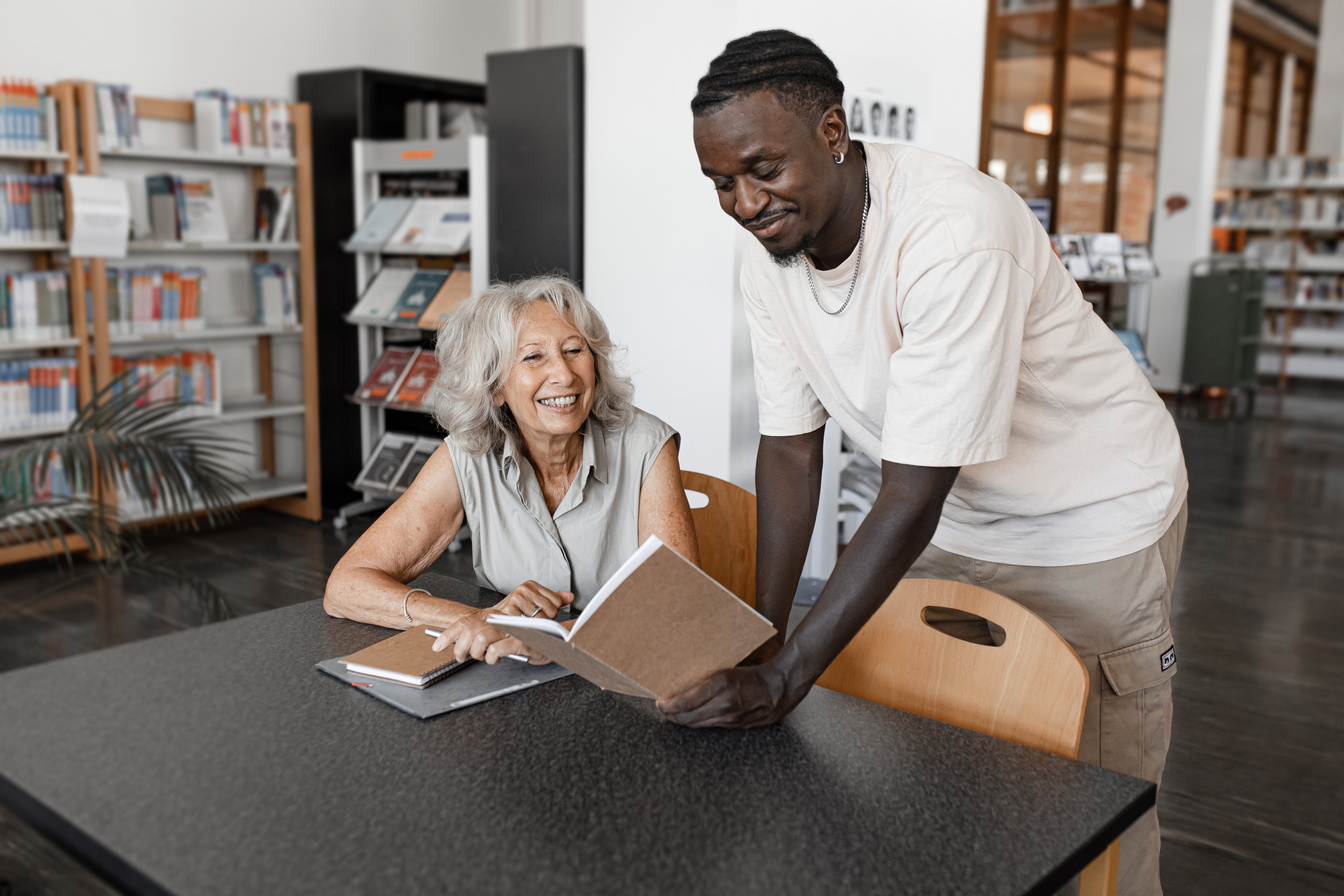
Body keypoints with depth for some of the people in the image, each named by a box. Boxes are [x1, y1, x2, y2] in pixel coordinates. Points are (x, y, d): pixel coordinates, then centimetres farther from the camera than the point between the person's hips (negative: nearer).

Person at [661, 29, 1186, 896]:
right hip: (953, 524, 6)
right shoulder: (770, 259, -10)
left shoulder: (956, 233, -34)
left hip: (1092, 523, -5)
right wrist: (761, 636, -11)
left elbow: (911, 500, -33)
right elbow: (790, 447, -5)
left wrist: (786, 678, -33)